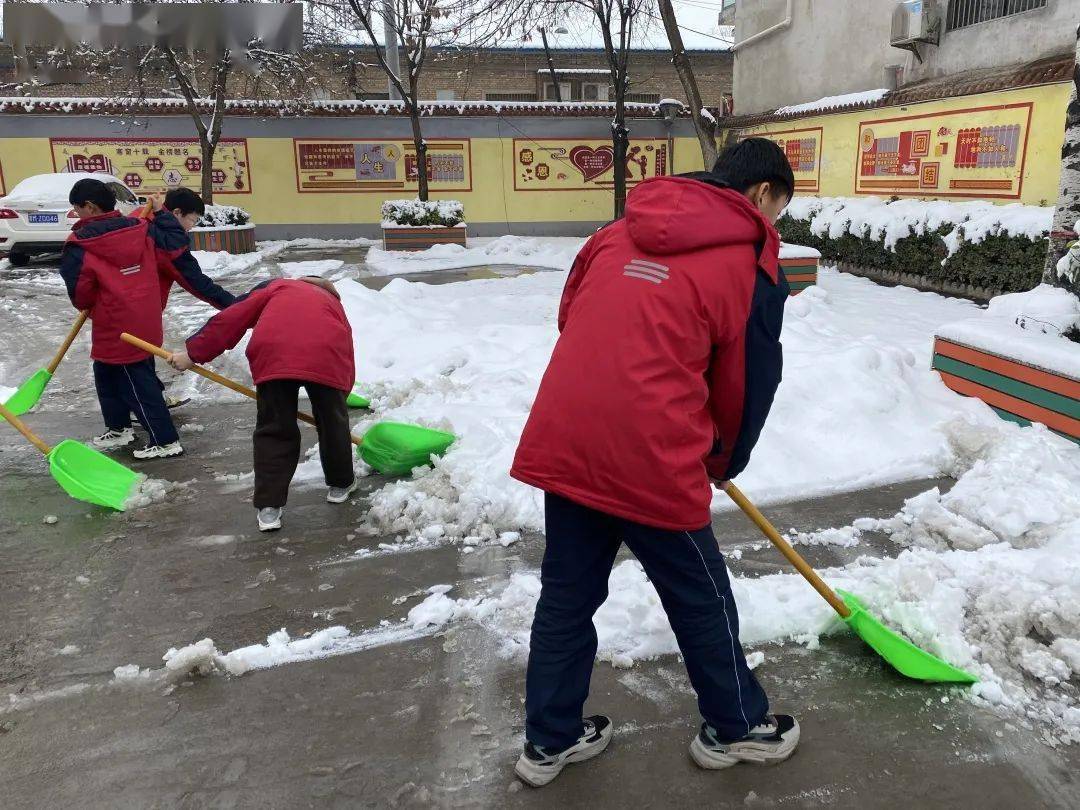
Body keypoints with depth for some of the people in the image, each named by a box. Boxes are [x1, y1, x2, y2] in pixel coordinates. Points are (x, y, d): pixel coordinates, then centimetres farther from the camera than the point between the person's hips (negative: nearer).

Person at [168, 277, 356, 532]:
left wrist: (194, 353, 26)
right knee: (333, 422, 22)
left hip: (273, 356, -1)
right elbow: (347, 361, 31)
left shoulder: (278, 287, 33)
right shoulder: (335, 305, 37)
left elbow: (231, 318, 22)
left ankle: (269, 507, 13)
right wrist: (339, 398, 41)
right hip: (325, 359, 1)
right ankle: (341, 484, 38)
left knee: (274, 431, 13)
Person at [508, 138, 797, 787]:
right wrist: (721, 462, 24)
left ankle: (550, 740, 35)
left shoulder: (622, 232, 15)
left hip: (562, 442, 6)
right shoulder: (754, 266, 0)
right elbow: (749, 385, 7)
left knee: (567, 594, 19)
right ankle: (736, 727, 39)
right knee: (701, 599, 17)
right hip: (649, 458, -5)